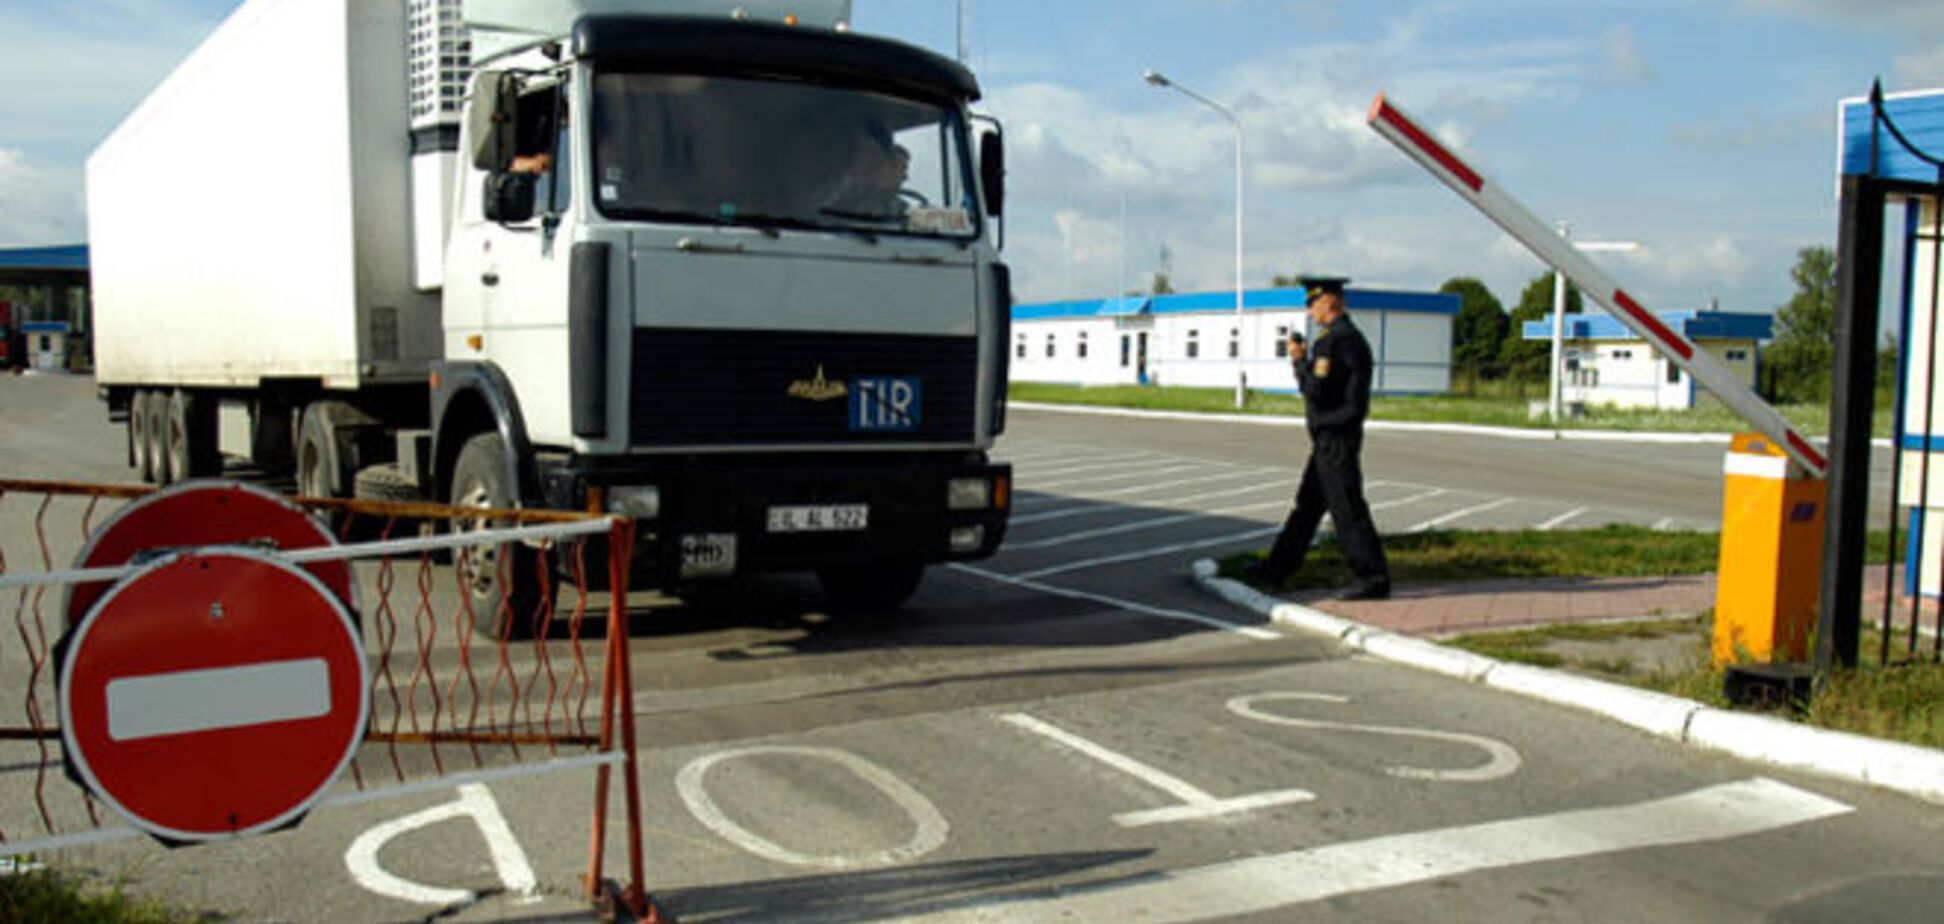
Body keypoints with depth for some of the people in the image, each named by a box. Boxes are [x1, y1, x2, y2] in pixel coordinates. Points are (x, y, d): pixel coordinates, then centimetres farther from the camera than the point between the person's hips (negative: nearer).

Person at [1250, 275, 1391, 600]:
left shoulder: (1334, 340, -18)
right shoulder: (1350, 336, 15)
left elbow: (1315, 390, -23)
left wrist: (1299, 360, -9)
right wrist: (1304, 361, 11)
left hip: (1334, 439, -11)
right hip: (1331, 438, 11)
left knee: (1348, 511, -6)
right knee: (1307, 505, 15)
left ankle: (1374, 580, -1)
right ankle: (1276, 570, 23)